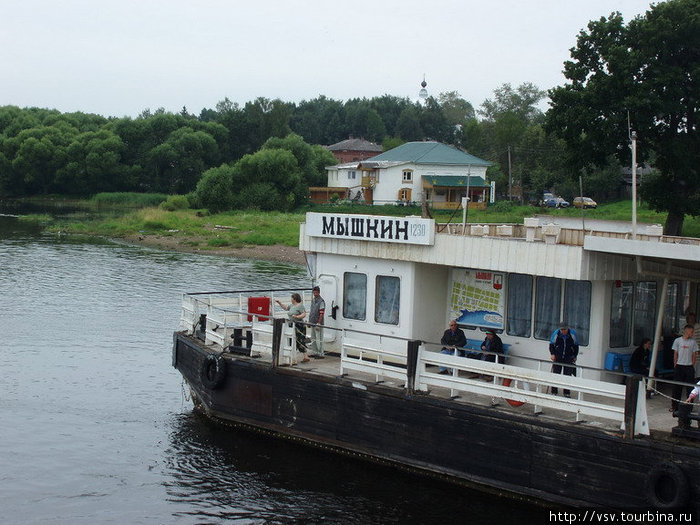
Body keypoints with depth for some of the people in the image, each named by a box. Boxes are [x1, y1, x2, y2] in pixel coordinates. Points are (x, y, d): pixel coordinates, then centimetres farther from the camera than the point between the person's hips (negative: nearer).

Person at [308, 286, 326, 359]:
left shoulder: (321, 301, -13)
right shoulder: (313, 300, 14)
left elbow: (321, 313, -17)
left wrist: (319, 323, -22)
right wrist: (309, 321, 17)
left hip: (318, 323, -9)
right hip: (312, 323, 9)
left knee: (319, 339, -6)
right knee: (313, 339, 15)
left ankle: (320, 354, -3)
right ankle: (314, 353, 24)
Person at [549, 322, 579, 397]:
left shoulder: (572, 334, -10)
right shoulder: (556, 333, -10)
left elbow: (576, 346, 4)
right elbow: (551, 344, 4)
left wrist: (574, 356, 5)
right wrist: (552, 354, -6)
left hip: (568, 358, 0)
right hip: (557, 357, 0)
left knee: (568, 375, 0)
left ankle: (567, 393, 8)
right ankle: (554, 392, 12)